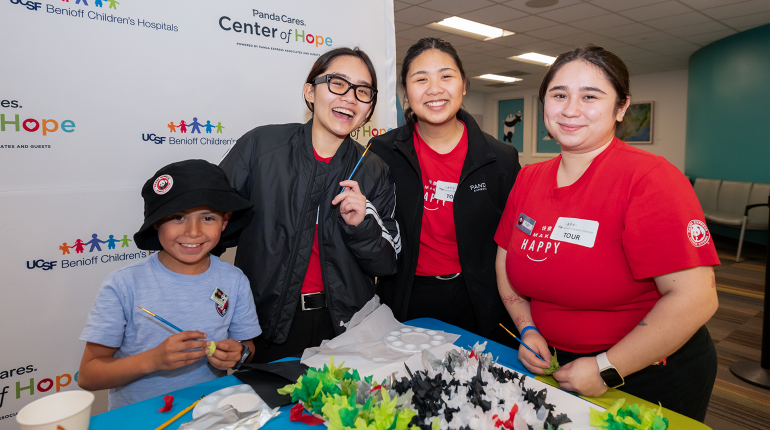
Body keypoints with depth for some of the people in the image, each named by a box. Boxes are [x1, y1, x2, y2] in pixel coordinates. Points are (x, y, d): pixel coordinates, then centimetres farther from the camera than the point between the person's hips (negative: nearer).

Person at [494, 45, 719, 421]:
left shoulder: (650, 177, -20)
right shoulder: (528, 179, -2)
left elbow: (694, 299, -25)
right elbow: (507, 259, 6)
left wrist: (607, 369, -21)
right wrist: (528, 330, -5)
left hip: (647, 376, -5)